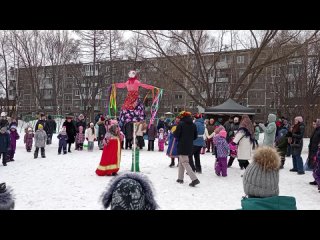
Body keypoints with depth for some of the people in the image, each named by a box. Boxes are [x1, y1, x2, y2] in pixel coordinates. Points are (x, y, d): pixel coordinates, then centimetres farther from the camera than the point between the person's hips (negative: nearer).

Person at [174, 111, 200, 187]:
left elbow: (176, 135, -12)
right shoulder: (193, 125, 6)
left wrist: (174, 132, 8)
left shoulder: (181, 124, -11)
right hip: (189, 146, 7)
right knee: (181, 162, 20)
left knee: (185, 163, -5)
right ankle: (180, 178, 25)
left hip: (182, 146, -7)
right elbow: (195, 136, 10)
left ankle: (194, 179, -16)